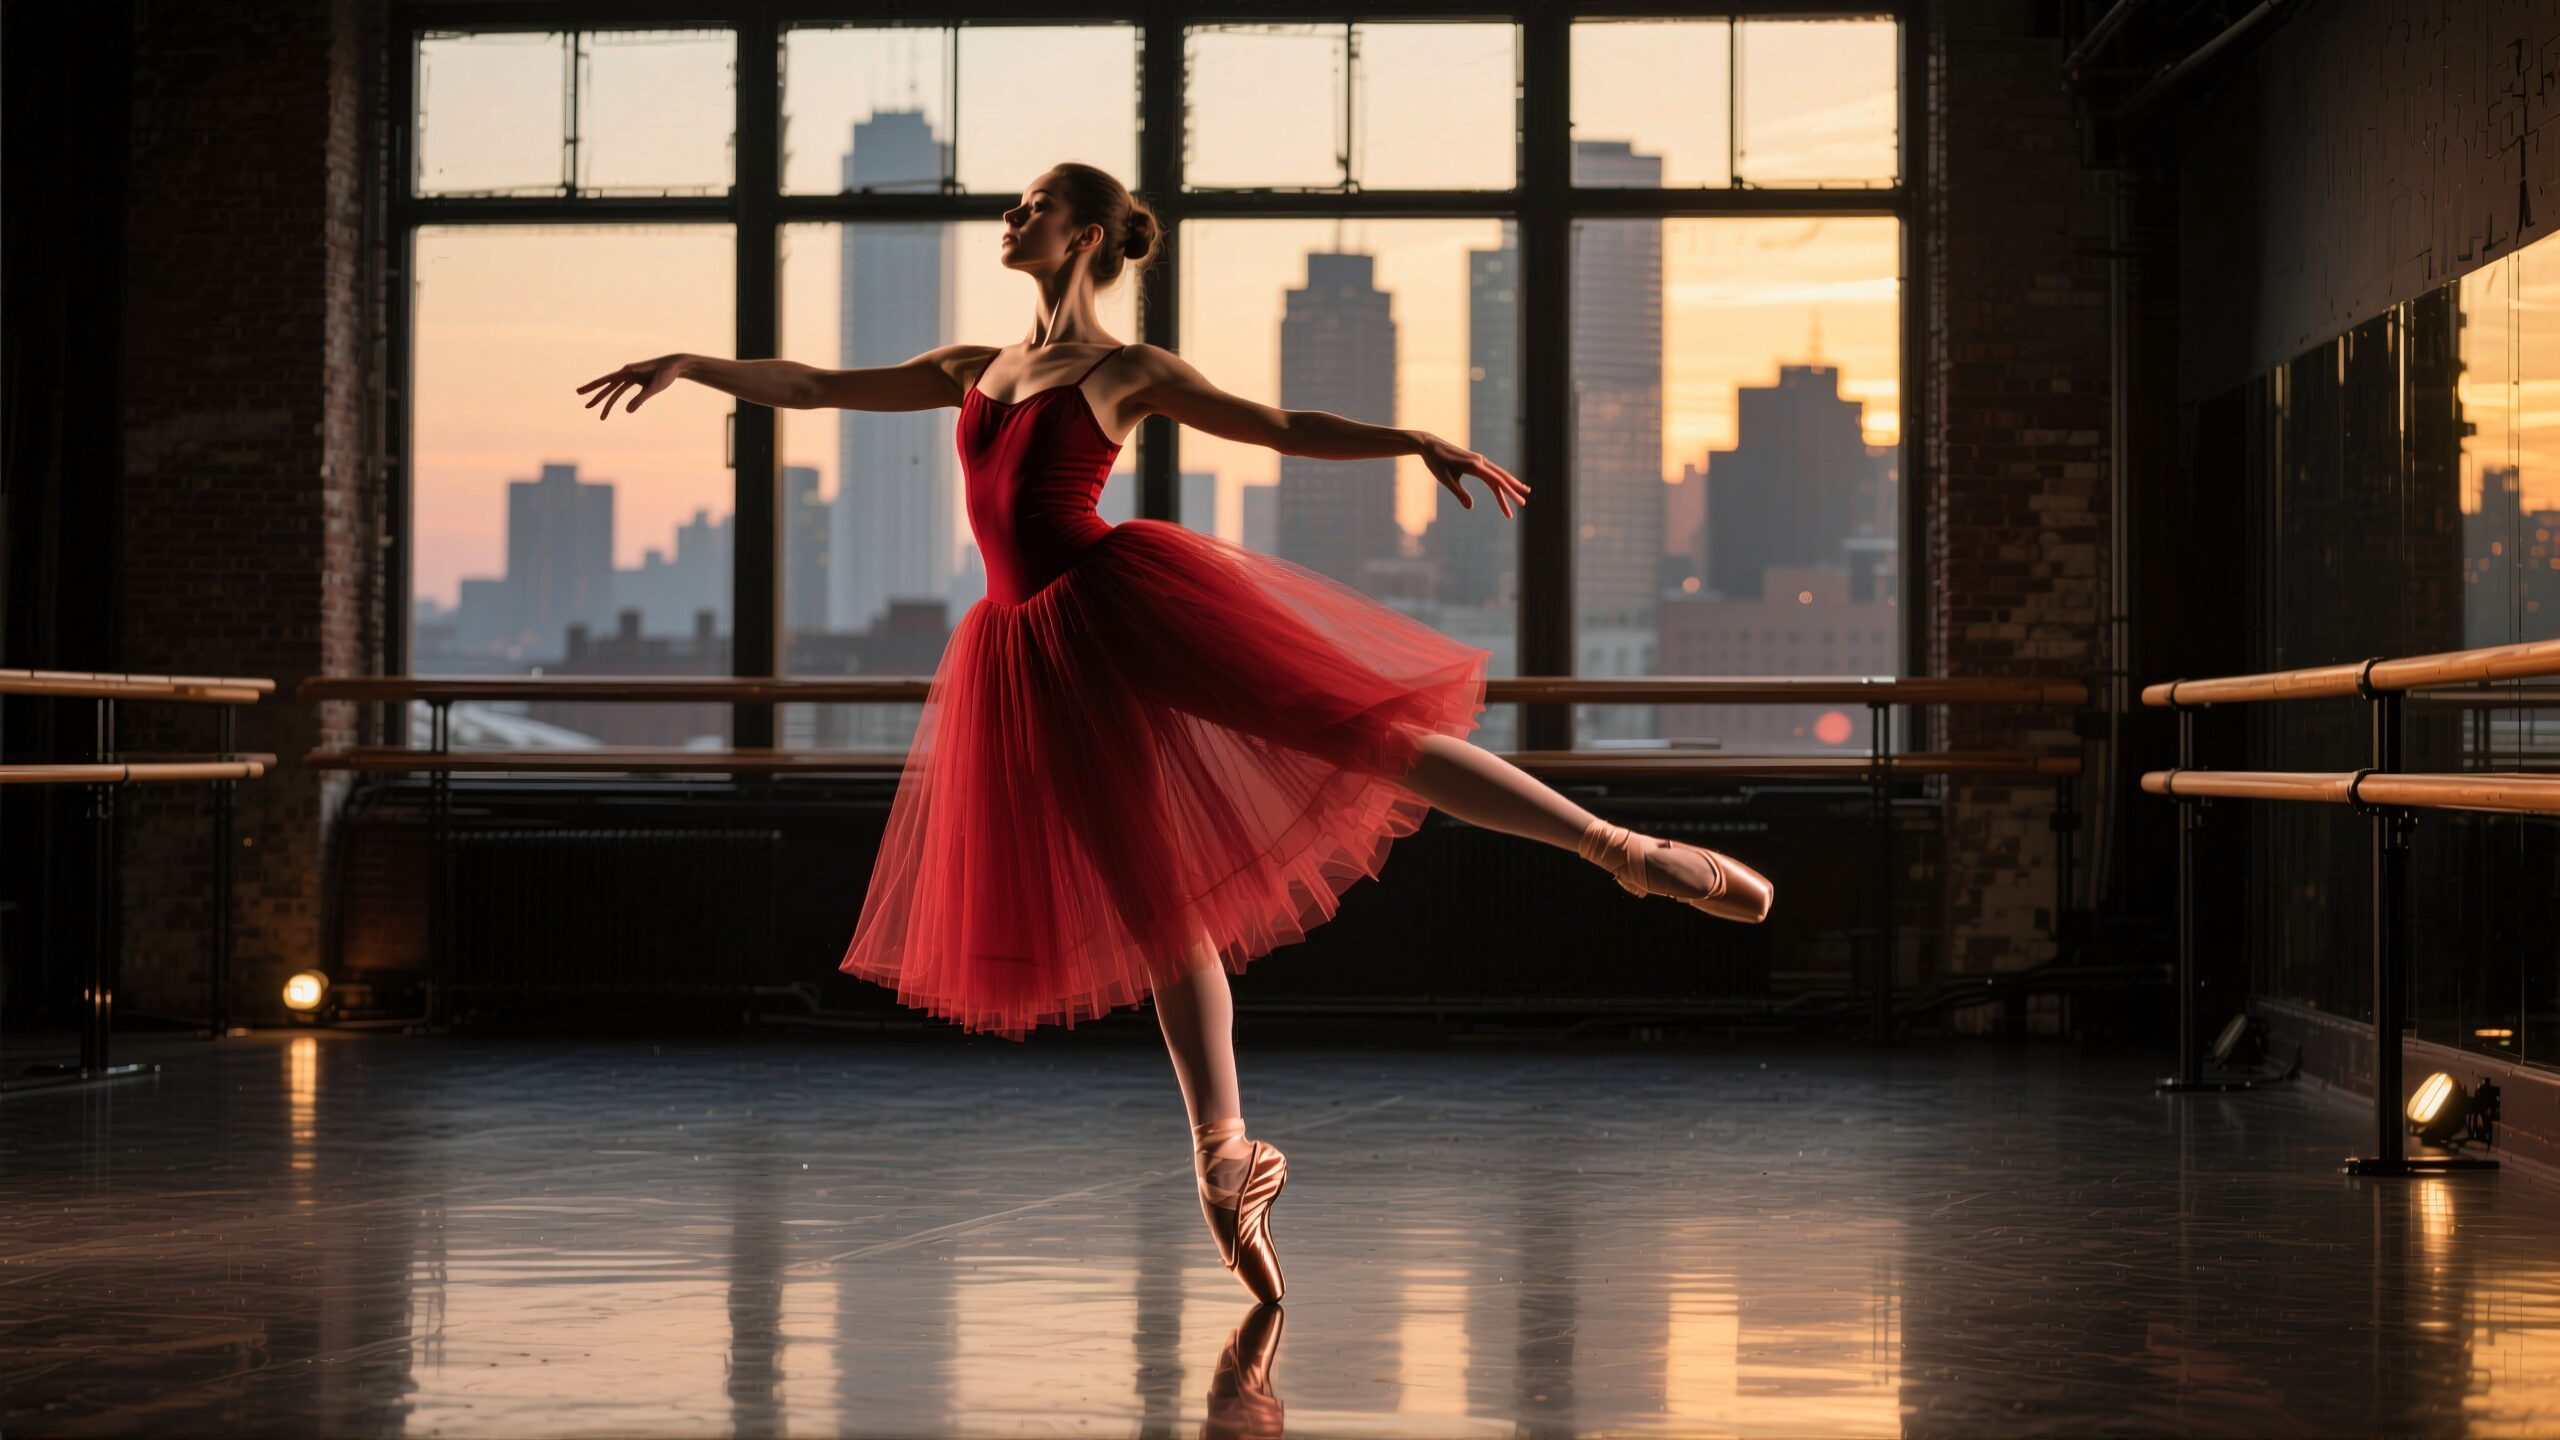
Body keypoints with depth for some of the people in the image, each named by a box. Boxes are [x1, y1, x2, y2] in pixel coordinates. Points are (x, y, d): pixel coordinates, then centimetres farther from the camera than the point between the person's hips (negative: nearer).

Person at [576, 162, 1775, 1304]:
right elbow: (818, 389, 27)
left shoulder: (1130, 371, 9)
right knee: (1151, 900, 4)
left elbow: (1285, 429, 4)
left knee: (1355, 728, -16)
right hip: (1040, 653, 4)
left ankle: (1627, 850, -14)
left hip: (1127, 601, -4)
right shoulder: (976, 369, 23)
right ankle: (1225, 1158, 6)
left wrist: (1419, 442, -8)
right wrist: (688, 366, 22)